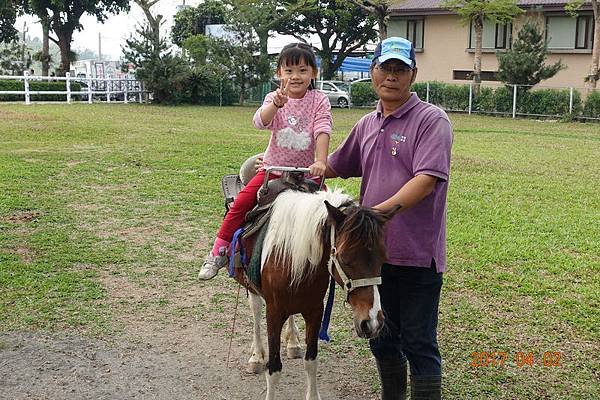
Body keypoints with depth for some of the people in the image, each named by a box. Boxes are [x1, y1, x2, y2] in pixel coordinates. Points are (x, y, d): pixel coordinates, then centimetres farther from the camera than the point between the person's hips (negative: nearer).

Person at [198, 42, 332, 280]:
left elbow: (322, 131, -18)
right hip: (273, 168, 1)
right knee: (242, 202, -13)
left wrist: (321, 162, -34)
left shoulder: (319, 101, -5)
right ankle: (218, 252, 0)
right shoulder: (274, 98, -1)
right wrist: (277, 103, -40)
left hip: (306, 171, 0)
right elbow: (260, 122, -21)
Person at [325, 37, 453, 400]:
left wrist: (380, 209, -31)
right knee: (381, 338, 20)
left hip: (416, 254, -7)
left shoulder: (432, 120, -9)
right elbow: (334, 167, 24)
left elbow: (426, 180, -22)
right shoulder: (367, 125, 12)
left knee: (419, 344, 3)